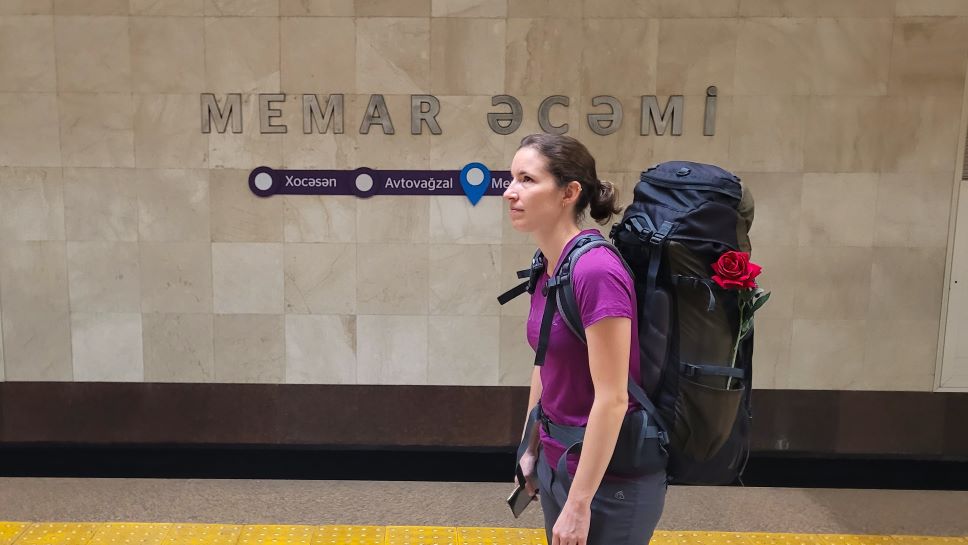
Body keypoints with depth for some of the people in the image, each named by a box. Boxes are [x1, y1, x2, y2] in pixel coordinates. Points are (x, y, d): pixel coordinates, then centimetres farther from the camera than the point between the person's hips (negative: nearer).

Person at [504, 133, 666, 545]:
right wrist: (531, 449, 17)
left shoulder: (596, 271, -24)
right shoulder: (546, 267, 2)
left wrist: (579, 504, -20)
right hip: (558, 464, 8)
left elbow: (612, 398, -23)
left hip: (610, 480, -8)